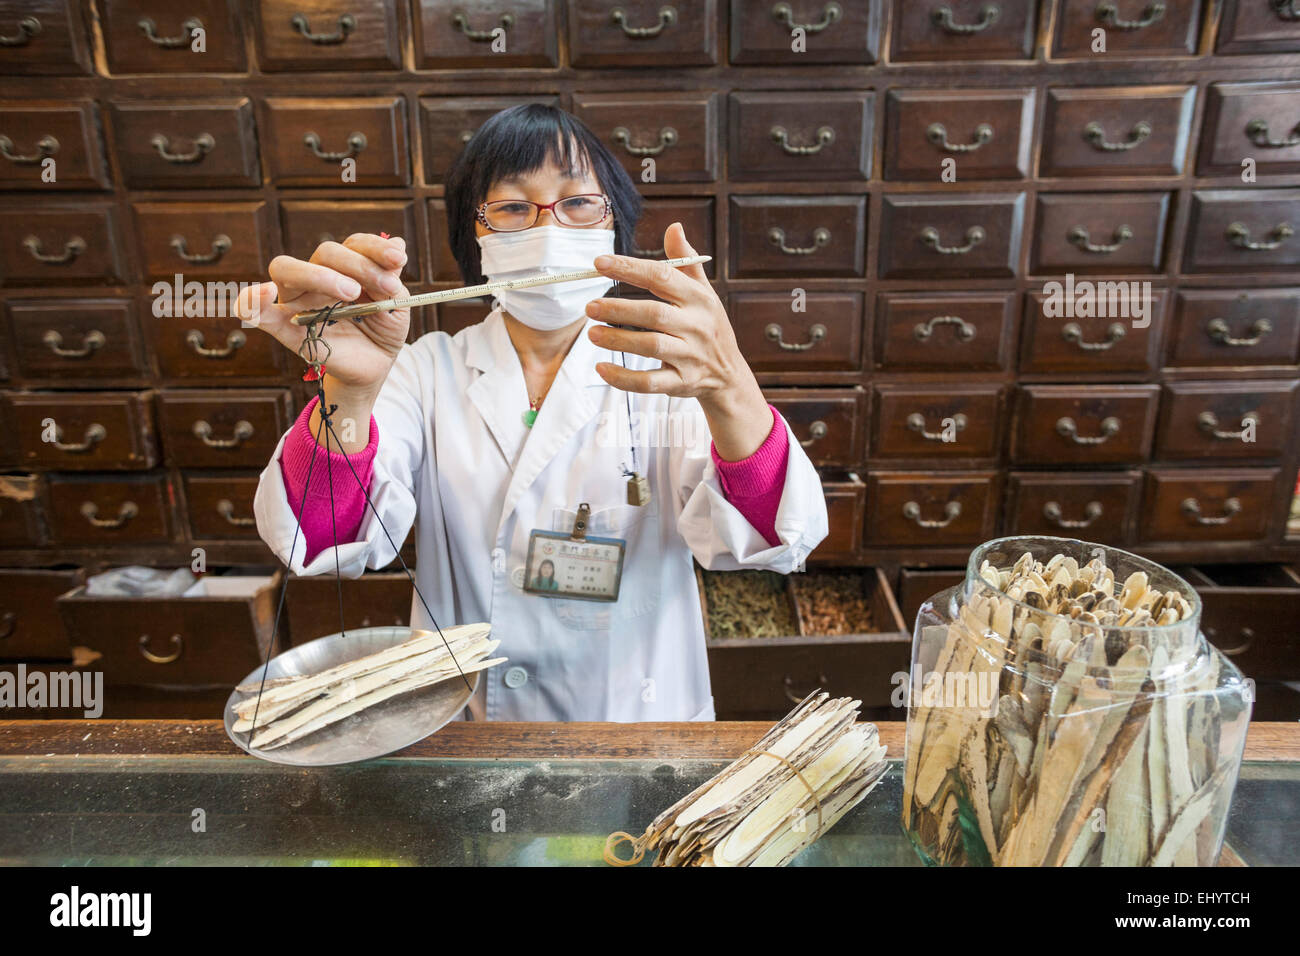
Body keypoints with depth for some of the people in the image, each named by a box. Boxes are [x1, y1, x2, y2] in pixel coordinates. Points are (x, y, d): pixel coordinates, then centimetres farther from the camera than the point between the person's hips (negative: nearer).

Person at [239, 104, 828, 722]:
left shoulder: (666, 368, -2)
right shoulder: (428, 372, 2)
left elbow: (779, 541, -18)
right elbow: (323, 544, -13)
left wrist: (725, 386, -38)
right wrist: (348, 388, -32)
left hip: (642, 731, -1)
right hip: (458, 754, 2)